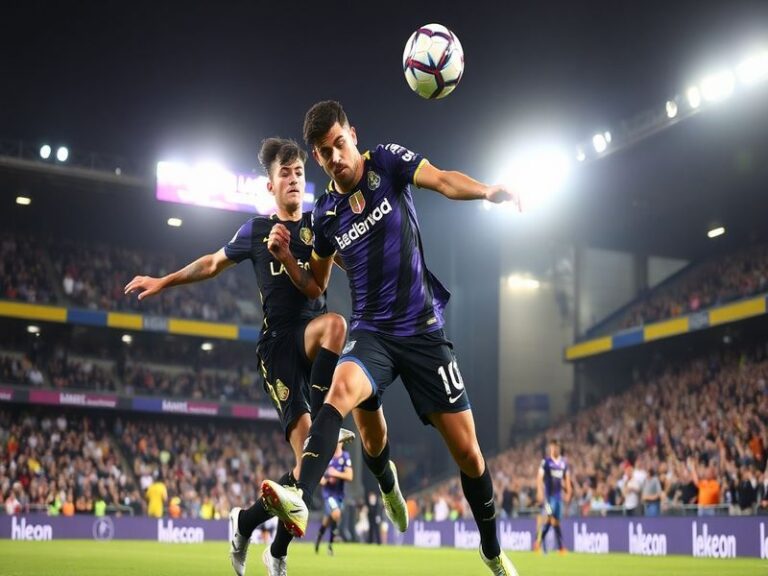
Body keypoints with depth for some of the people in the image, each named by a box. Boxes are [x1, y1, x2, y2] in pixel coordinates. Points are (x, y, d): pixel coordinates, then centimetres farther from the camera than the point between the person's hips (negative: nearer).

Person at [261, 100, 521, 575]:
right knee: (343, 388, -34)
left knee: (467, 451, 2)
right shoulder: (326, 214, 5)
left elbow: (442, 180, -22)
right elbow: (316, 287, 16)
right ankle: (300, 500, -29)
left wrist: (486, 191, -42)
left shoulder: (388, 162, -3)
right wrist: (286, 258, -3)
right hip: (372, 332, 2)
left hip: (424, 331, -2)